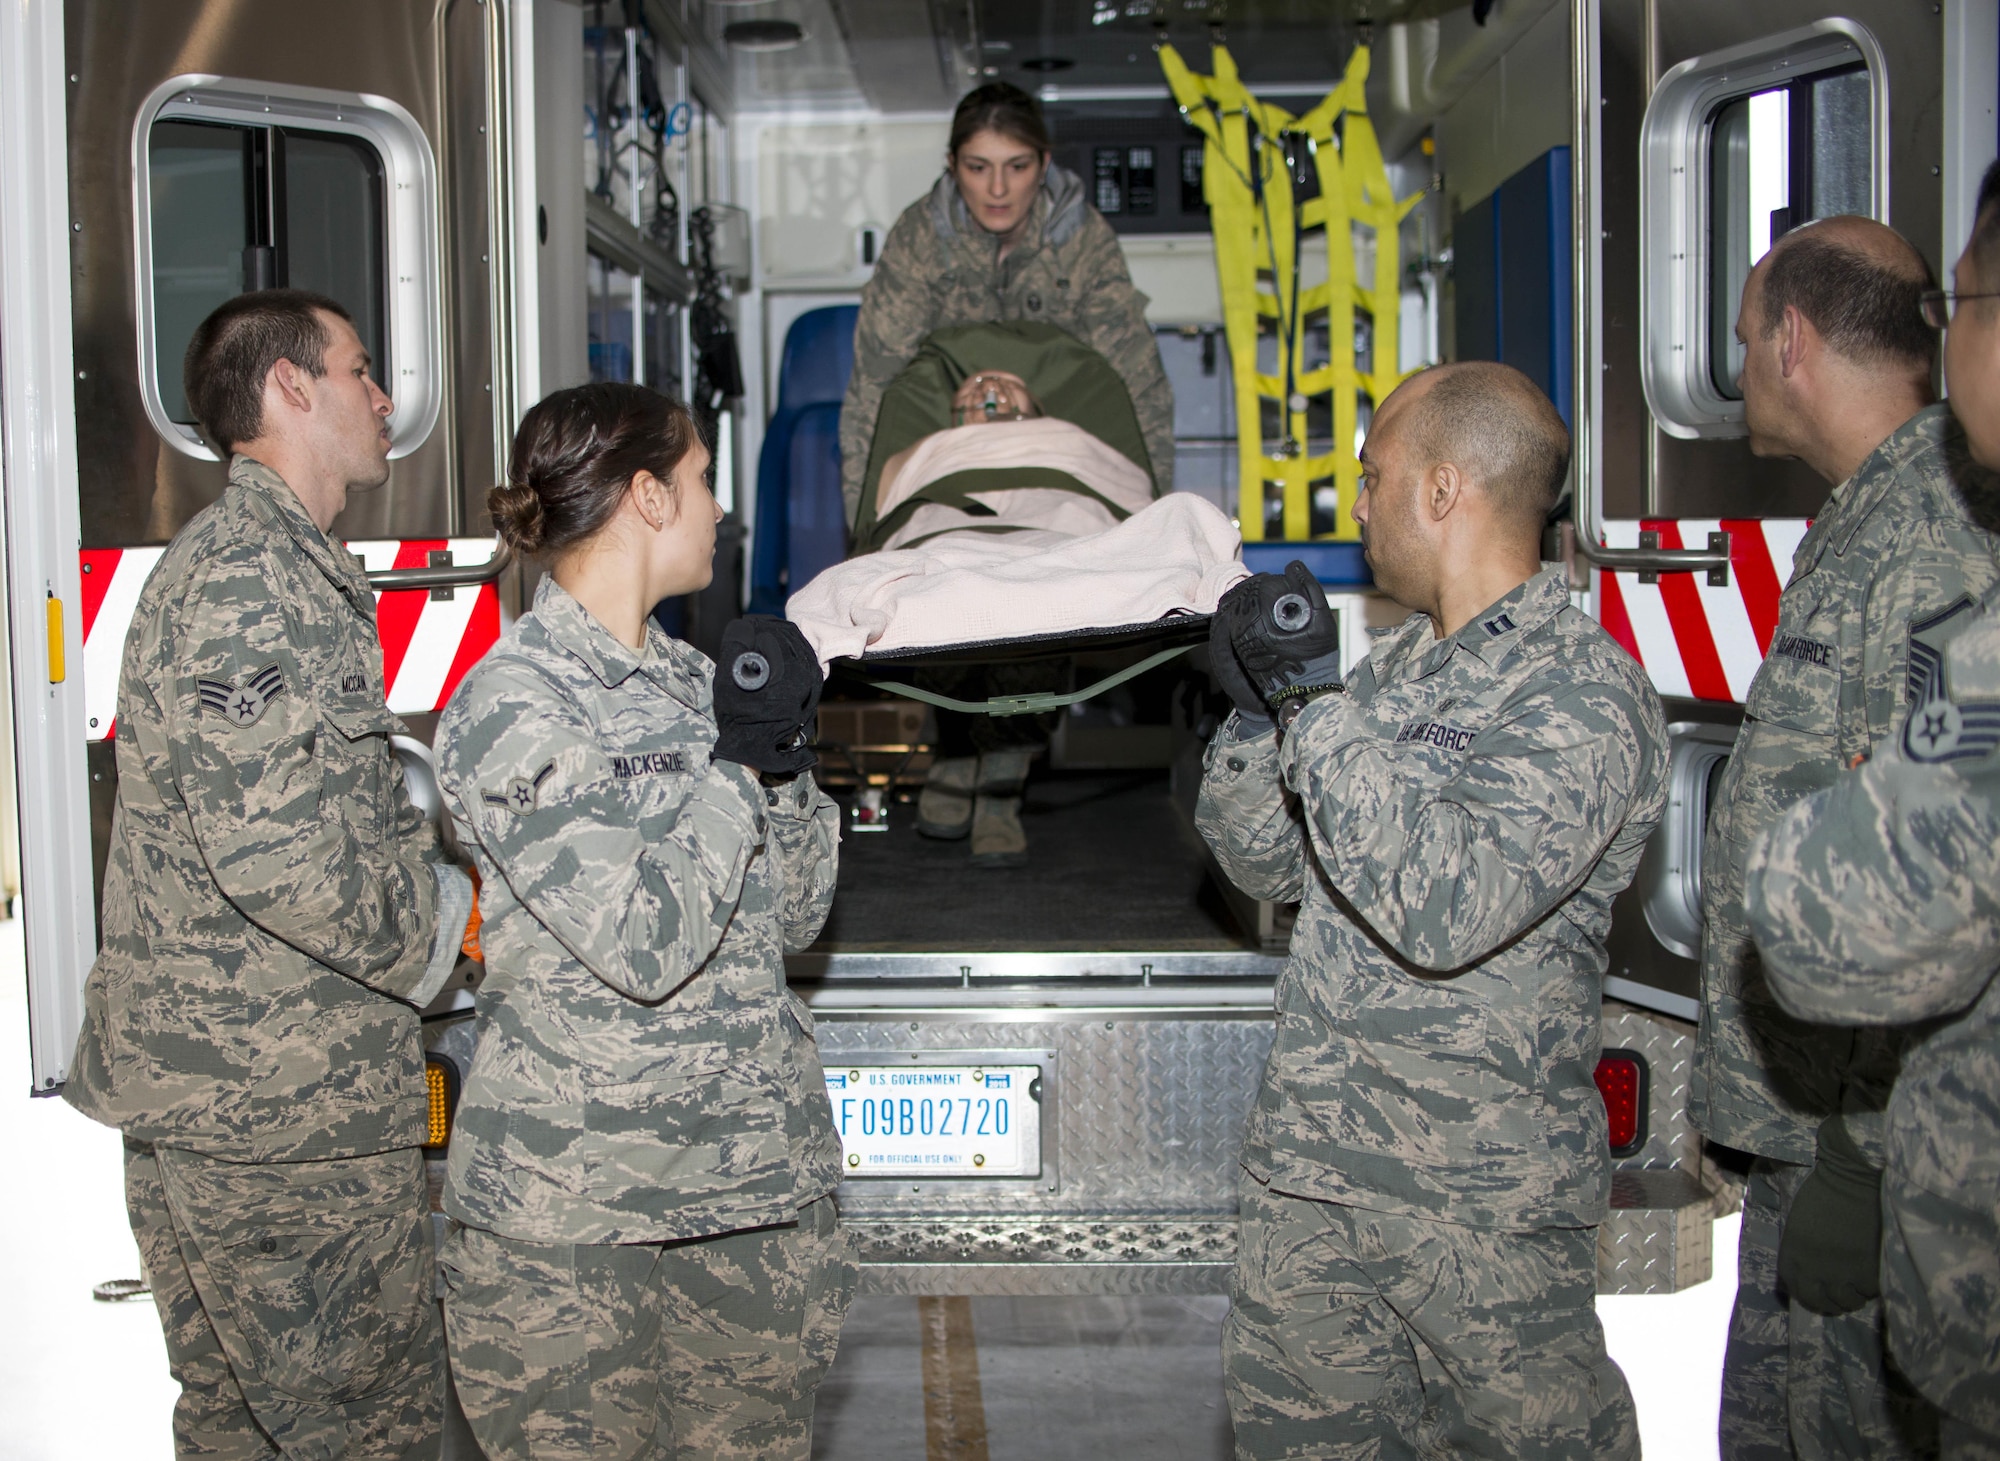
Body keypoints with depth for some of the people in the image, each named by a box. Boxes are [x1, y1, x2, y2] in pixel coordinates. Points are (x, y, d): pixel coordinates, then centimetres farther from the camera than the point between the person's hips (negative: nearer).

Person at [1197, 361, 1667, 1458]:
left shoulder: (1585, 696, -14)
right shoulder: (1398, 664, 11)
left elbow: (1443, 912, -27)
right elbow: (1271, 865, 12)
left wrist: (1314, 704, -22)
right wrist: (1257, 715, -5)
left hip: (1482, 1198, -7)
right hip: (1312, 1159, 7)